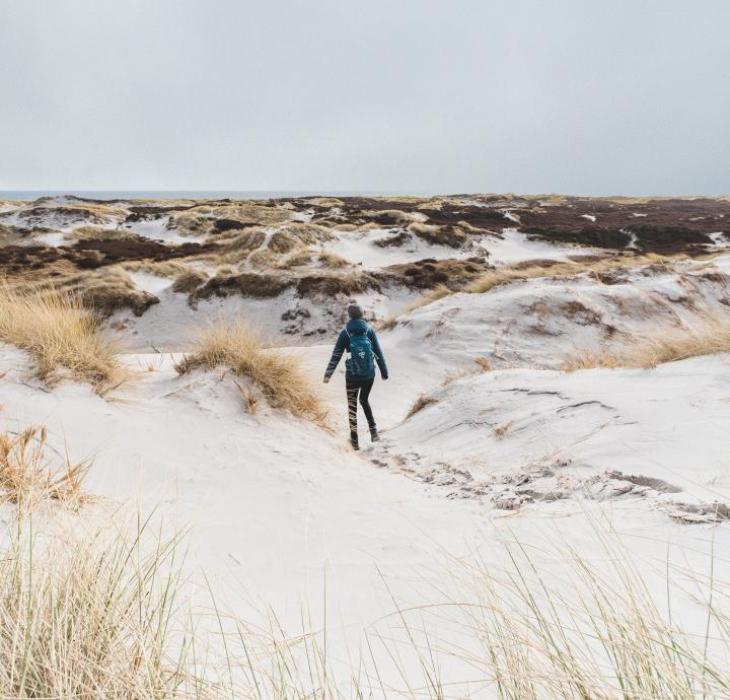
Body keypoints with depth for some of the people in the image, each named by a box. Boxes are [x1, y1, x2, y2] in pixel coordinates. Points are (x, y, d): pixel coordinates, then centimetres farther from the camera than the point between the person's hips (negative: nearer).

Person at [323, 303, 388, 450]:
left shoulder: (345, 332, -6)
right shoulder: (369, 330, -1)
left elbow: (336, 355, -8)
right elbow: (378, 352, 0)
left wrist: (328, 374, -5)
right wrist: (384, 371, 8)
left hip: (352, 376, -2)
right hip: (369, 375, 2)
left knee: (352, 405, 13)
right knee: (364, 400, 25)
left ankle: (354, 440, 16)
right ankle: (373, 429, 8)